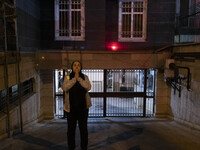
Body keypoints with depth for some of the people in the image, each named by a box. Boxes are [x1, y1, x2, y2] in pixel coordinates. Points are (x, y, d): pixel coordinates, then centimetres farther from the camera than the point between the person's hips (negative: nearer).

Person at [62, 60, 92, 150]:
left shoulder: (85, 77, 4)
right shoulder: (67, 77, 3)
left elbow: (88, 87, -13)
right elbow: (64, 88, -15)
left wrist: (79, 78, -17)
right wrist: (74, 78, -17)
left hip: (83, 107, 0)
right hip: (71, 107, 0)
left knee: (83, 129, 9)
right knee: (71, 129, 10)